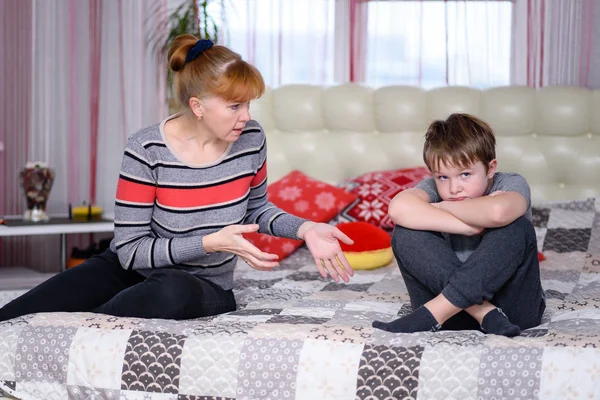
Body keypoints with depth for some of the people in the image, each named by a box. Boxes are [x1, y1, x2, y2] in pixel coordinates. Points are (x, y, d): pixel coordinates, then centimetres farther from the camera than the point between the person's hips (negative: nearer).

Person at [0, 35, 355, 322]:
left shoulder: (251, 139, -8)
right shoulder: (146, 150, -19)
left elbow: (256, 208, 12)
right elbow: (131, 250, -17)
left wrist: (305, 228, -7)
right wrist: (211, 243, -27)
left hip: (205, 289, 2)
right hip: (132, 271, -2)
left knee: (175, 293, -38)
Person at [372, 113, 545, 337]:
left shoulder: (512, 184, -9)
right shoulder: (435, 187, -2)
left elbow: (498, 212, -36)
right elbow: (399, 208, -27)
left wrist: (442, 208, -18)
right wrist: (472, 226, -28)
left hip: (514, 304, -2)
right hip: (458, 308, 2)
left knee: (517, 227, -27)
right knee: (405, 232, -16)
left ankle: (434, 312, -29)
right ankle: (485, 313, -29)